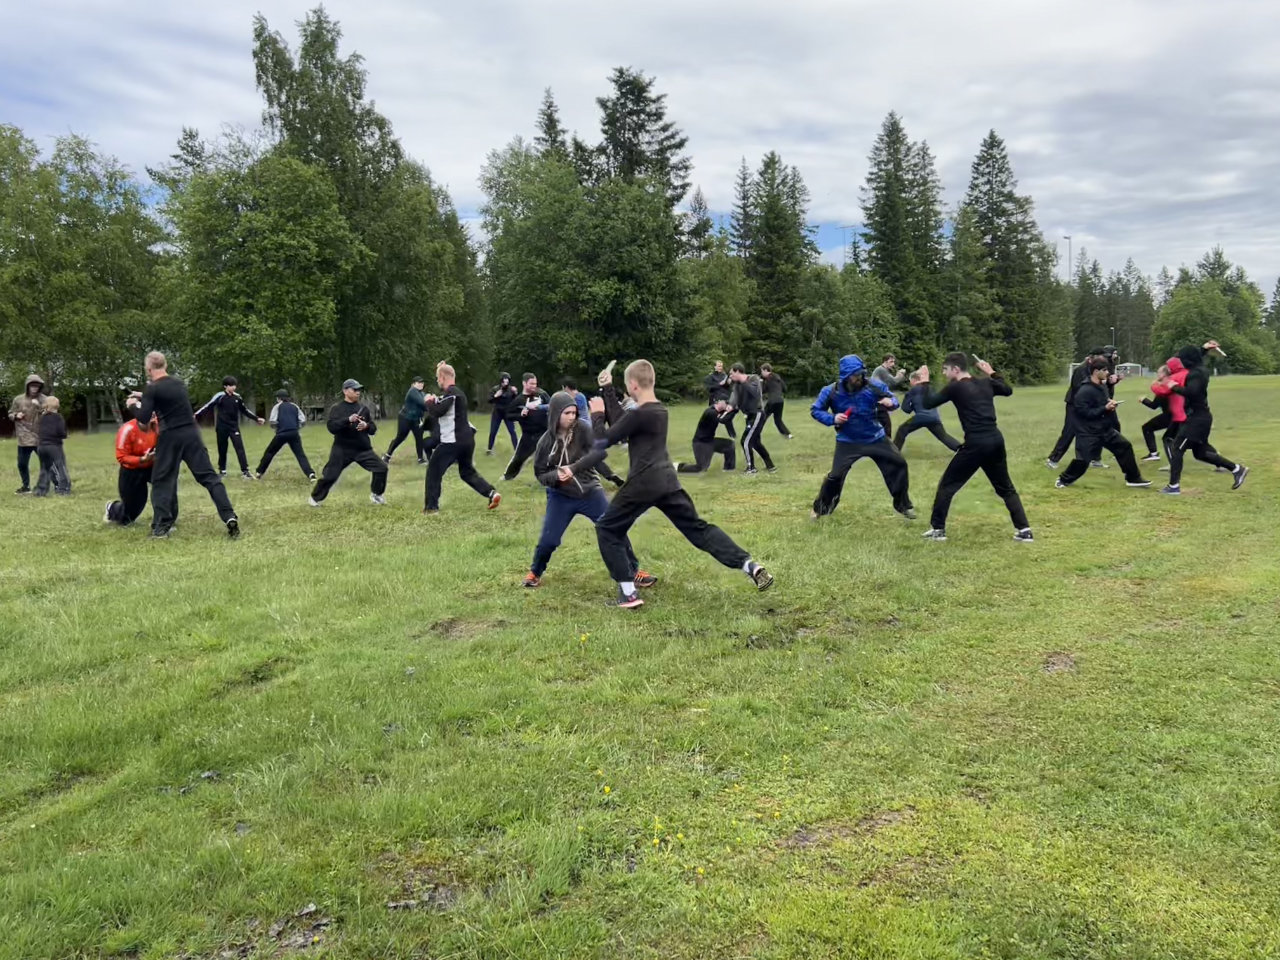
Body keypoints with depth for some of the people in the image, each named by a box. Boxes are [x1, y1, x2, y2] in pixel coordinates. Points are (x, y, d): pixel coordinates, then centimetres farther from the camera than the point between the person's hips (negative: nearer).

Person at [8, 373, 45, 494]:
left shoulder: (43, 399, -2)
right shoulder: (18, 399, 2)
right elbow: (10, 414, 13)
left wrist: (39, 406, -21)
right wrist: (16, 416, -8)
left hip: (41, 437, -3)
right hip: (24, 438, 3)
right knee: (22, 464, 10)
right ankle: (26, 486, 25)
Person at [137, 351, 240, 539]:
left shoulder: (152, 389, -7)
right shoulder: (179, 383, 11)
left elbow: (144, 418, -9)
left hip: (170, 437, -4)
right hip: (191, 434, 4)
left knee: (162, 481, 9)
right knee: (209, 476, 1)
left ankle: (160, 527, 7)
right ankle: (230, 518, -9)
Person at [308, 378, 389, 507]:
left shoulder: (364, 408, 8)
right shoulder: (336, 408, -3)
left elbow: (373, 429, 8)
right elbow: (331, 427, -16)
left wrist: (366, 426, -15)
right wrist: (348, 420, -28)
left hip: (363, 449, 3)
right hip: (342, 449, -3)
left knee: (381, 468, -5)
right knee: (329, 475, -1)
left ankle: (376, 495, 14)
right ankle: (316, 498, 20)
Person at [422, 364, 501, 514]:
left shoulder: (450, 393, -13)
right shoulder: (458, 393, 19)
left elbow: (437, 411, -25)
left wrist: (429, 402, -5)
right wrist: (435, 402, 11)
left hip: (452, 441, -9)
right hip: (467, 439, 9)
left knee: (433, 471, 4)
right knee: (467, 472, 20)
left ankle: (431, 506, 4)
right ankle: (492, 494, 4)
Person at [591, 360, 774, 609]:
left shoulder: (639, 414, -14)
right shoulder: (659, 409, 13)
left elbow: (603, 441, -8)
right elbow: (622, 423, 21)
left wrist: (597, 413, 9)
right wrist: (608, 390, 23)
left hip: (643, 485, -8)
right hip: (667, 482, 8)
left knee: (607, 530, 7)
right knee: (699, 528, 10)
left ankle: (628, 593, 0)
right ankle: (751, 566, -2)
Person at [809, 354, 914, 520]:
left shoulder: (873, 386, -15)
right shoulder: (831, 391, -17)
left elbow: (891, 398, 0)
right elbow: (815, 410, -5)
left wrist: (890, 402, -25)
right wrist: (832, 419, -22)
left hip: (875, 438, 2)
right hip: (848, 441, -2)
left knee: (898, 464, 1)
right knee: (835, 475, -7)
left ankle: (903, 505, 20)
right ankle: (820, 508, 17)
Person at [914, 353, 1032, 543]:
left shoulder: (955, 387, -4)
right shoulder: (985, 384, 14)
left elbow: (927, 404, -3)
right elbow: (1008, 390, 33)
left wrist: (924, 382, 10)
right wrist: (991, 373, 39)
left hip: (976, 443, -6)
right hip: (996, 441, 6)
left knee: (947, 485, 8)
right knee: (1006, 489, 18)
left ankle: (937, 529, 9)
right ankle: (1024, 530, 11)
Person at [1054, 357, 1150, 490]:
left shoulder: (1102, 386, 6)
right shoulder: (1084, 391, -22)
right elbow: (1085, 412, -24)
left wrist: (1111, 404, -2)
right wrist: (1105, 408, -22)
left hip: (1105, 429, 9)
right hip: (1089, 432, -9)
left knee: (1125, 446, 9)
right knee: (1082, 460, -8)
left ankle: (1133, 478, 20)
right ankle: (1064, 480, 14)